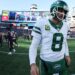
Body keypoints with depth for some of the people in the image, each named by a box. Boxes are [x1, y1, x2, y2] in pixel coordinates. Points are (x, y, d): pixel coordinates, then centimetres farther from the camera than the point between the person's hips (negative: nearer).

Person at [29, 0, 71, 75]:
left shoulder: (65, 25, 2)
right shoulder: (42, 23, -14)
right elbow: (34, 45, -12)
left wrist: (67, 55, 7)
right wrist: (32, 64, -22)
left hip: (61, 62, 5)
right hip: (47, 63, -4)